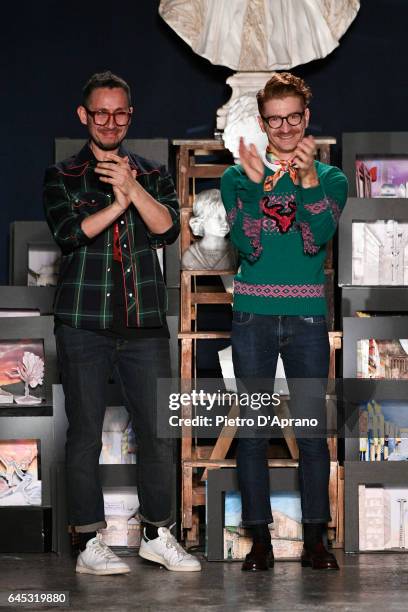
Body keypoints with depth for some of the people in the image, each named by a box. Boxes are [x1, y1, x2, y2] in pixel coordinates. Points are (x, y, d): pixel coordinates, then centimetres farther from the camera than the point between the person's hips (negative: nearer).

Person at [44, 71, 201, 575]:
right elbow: (69, 233, -8)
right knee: (85, 434, 0)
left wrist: (132, 188, -15)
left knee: (158, 430, 3)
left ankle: (157, 535, 16)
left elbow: (168, 229, -3)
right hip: (84, 324, -2)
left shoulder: (153, 175, 14)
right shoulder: (62, 177, 7)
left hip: (144, 324, 2)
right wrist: (118, 203, -11)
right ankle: (89, 544, 7)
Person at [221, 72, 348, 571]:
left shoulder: (330, 178, 7)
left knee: (312, 429, 0)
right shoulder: (237, 177, 6)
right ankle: (259, 539, 8)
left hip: (307, 318, 0)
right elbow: (247, 246, -7)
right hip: (253, 316, 0)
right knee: (252, 429, 2)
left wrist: (308, 177, -23)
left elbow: (317, 239, -11)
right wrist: (256, 183, -18)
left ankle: (314, 538, 8)